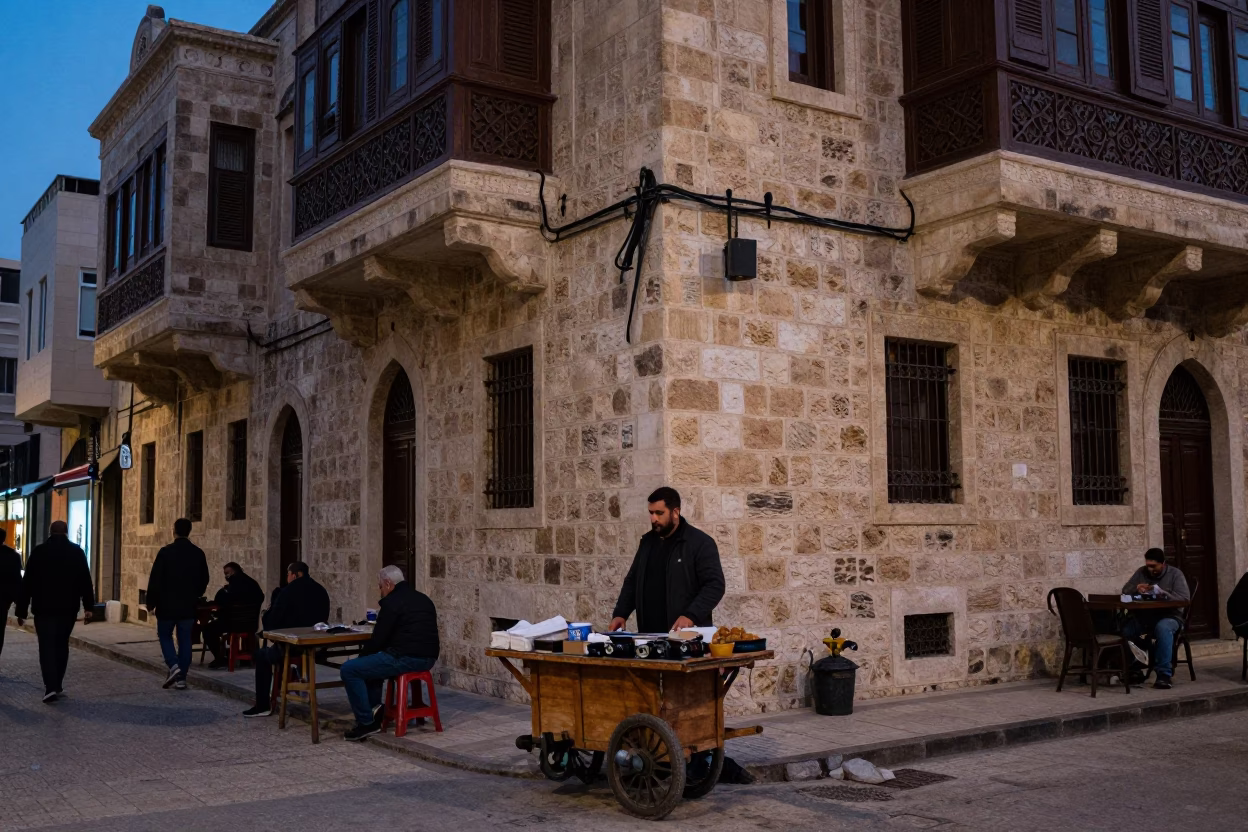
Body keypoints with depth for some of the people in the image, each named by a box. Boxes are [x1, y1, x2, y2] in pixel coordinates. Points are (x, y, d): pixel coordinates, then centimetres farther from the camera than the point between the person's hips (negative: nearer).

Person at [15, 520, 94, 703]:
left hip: (44, 608, -1)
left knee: (47, 647, -1)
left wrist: (22, 610, 3)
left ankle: (50, 687, -13)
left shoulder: (39, 551, 0)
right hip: (68, 608, 2)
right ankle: (58, 685, 17)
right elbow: (85, 581, -2)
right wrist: (88, 607, -2)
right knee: (62, 644, 15)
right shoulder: (77, 551, 2)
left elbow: (27, 583, 0)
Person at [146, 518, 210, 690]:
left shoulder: (165, 552, -12)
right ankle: (182, 678, 7)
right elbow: (204, 580, 9)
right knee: (185, 640, 8)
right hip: (189, 605, 3)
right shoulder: (198, 553, 0)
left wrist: (151, 603, 0)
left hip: (167, 604, -3)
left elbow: (155, 579, -10)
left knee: (165, 636, 13)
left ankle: (174, 666, -8)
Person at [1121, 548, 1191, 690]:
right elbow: (1125, 590, 10)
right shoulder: (1141, 572, 10)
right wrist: (1136, 589, -13)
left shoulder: (1175, 574, -2)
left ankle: (1164, 674, -35)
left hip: (1169, 616, -4)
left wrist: (1163, 593, -26)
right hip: (1144, 615, 4)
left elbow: (1185, 598, -13)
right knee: (1123, 629, -25)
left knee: (1163, 628, -41)